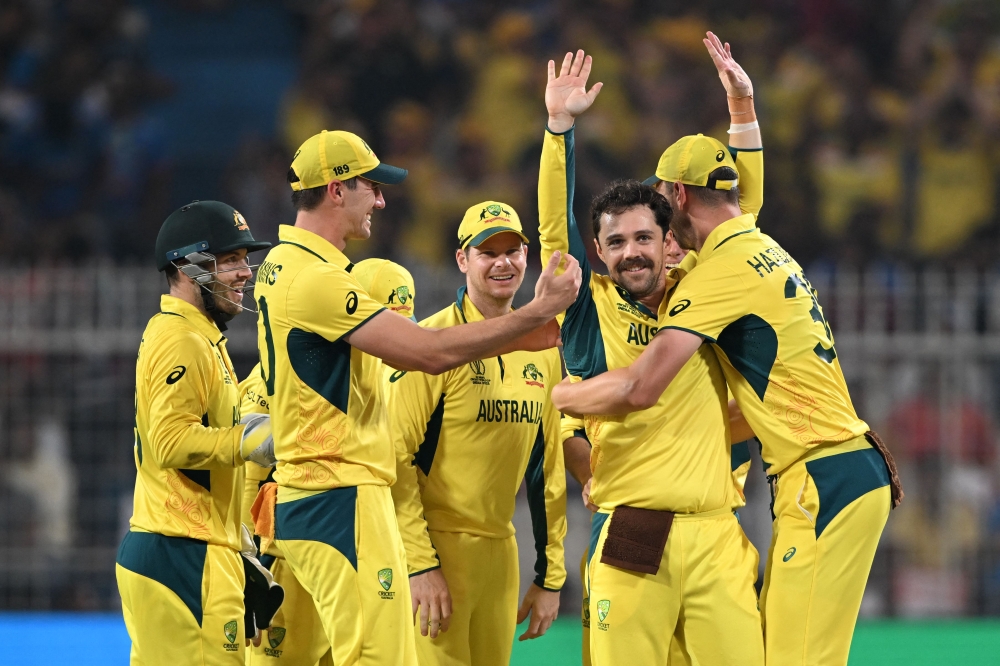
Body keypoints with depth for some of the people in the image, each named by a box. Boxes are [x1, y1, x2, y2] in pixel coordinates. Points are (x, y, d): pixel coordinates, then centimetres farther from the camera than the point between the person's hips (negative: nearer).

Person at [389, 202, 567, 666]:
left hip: (500, 552, 6)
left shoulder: (542, 349, 10)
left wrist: (550, 577, 14)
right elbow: (397, 455, -15)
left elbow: (547, 466, 15)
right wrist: (420, 564, -20)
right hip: (437, 545, -6)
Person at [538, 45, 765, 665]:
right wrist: (560, 125, -10)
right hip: (632, 539, -2)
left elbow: (742, 208, 18)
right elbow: (557, 225, -2)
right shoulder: (592, 310, 7)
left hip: (717, 537, 2)